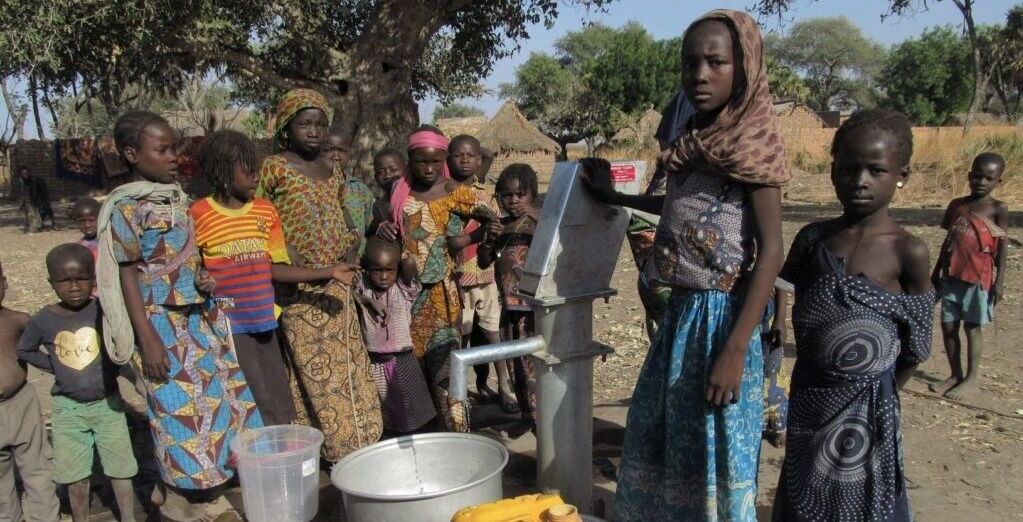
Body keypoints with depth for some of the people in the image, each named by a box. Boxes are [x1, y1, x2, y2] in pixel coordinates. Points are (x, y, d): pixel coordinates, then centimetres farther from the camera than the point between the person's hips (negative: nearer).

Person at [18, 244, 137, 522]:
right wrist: (54, 366, -1)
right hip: (68, 408, 1)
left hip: (108, 403, -1)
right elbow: (24, 351, 9)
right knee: (75, 474, 12)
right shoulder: (43, 320, -8)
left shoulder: (105, 310, -14)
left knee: (120, 469, 10)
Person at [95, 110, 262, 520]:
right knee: (184, 414, 0)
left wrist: (204, 280, -1)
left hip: (201, 318, 8)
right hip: (164, 326, -8)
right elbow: (127, 275, -14)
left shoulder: (177, 196, 8)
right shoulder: (125, 207, -13)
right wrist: (148, 341, -17)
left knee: (217, 402, 14)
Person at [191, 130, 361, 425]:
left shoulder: (266, 211, 7)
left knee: (279, 410, 11)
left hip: (263, 325, 5)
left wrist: (330, 272, 0)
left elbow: (275, 269, 6)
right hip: (225, 328, -5)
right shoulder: (199, 215, -6)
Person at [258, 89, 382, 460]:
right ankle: (336, 445, 7)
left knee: (347, 361, 10)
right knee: (311, 367, -2)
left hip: (336, 283, 6)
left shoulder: (333, 170, 13)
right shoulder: (274, 168, -5)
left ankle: (355, 439, 22)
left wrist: (351, 247, 2)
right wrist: (289, 256, -16)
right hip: (299, 286, -6)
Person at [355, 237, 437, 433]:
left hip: (402, 360, -2)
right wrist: (368, 300, -21)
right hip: (373, 361, 2)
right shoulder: (362, 288, -1)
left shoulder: (404, 288, -9)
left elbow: (409, 264, -24)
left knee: (410, 413, 9)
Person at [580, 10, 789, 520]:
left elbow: (770, 252, -18)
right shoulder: (693, 141, 7)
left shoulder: (753, 144, -14)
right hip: (681, 312, 8)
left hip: (720, 317, -8)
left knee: (714, 450, 5)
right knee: (658, 432, 19)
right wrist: (613, 195, 27)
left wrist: (735, 351, -22)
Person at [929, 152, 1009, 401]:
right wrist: (936, 271, 15)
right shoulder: (956, 205, 8)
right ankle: (955, 375, 21)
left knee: (972, 327, 3)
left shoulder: (998, 209, -5)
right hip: (952, 276, 5)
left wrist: (999, 281, -10)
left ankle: (971, 379, 14)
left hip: (979, 278, -5)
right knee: (948, 326, 8)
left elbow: (1002, 247, -6)